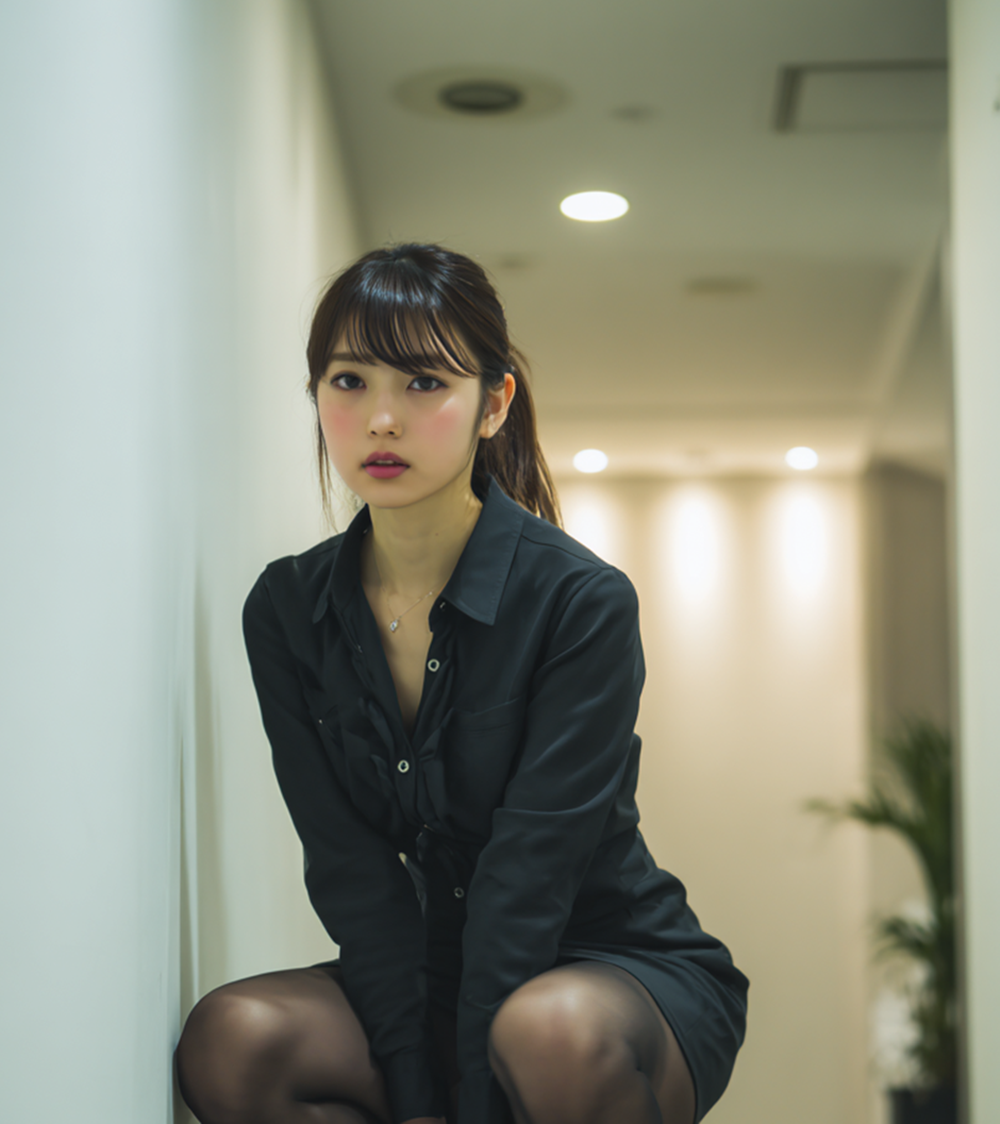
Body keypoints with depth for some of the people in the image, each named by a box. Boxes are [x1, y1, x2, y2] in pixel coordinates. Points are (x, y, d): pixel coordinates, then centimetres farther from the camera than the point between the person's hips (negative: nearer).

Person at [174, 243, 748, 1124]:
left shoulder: (582, 603, -14)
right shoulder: (287, 612, -2)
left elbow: (528, 874, -21)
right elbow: (351, 871, -8)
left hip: (622, 964, -3)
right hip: (434, 979, 4)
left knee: (554, 1030, -38)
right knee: (229, 1042, -25)